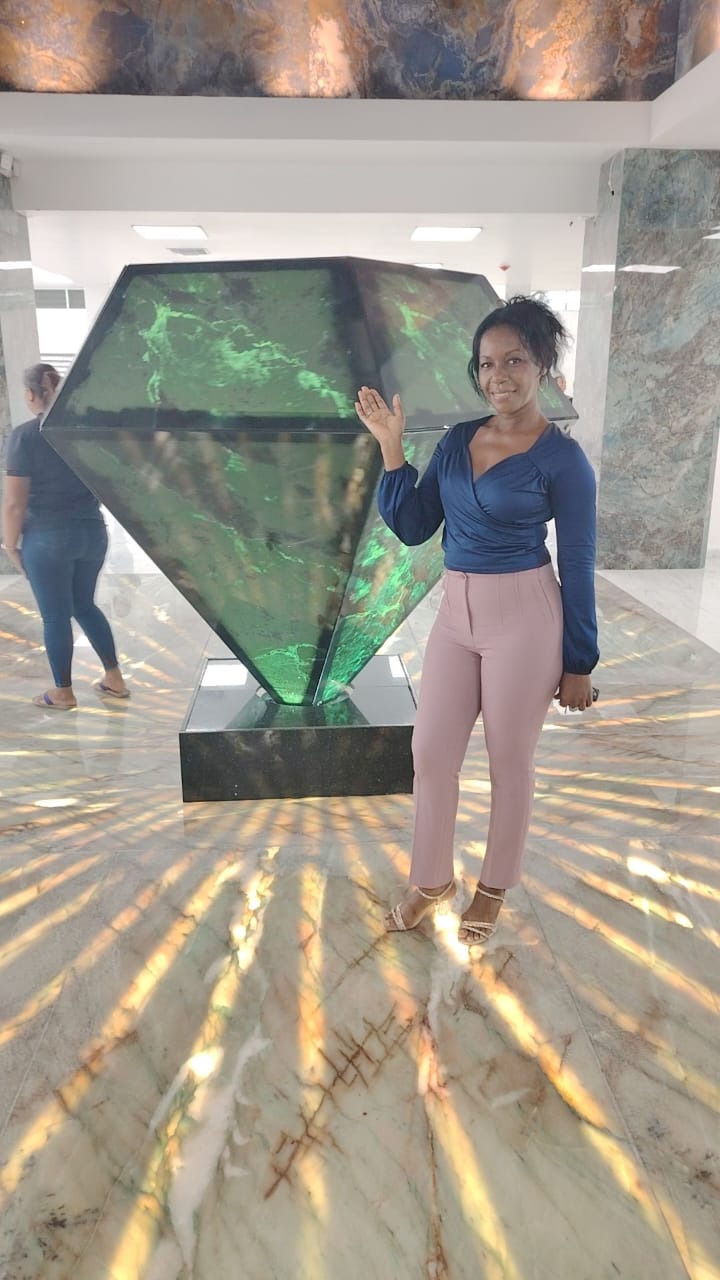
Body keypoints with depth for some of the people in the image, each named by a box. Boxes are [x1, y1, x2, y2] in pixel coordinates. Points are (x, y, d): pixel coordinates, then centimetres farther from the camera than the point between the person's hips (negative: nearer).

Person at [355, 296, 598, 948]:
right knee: (431, 753, 11)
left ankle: (495, 886, 34)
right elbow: (413, 528, 5)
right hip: (456, 613, 6)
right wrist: (391, 448, -3)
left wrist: (579, 663, -4)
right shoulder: (457, 440, 6)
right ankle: (432, 878, 34)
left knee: (510, 761, 10)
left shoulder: (562, 458, -10)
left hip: (524, 618, -5)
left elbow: (578, 566, -7)